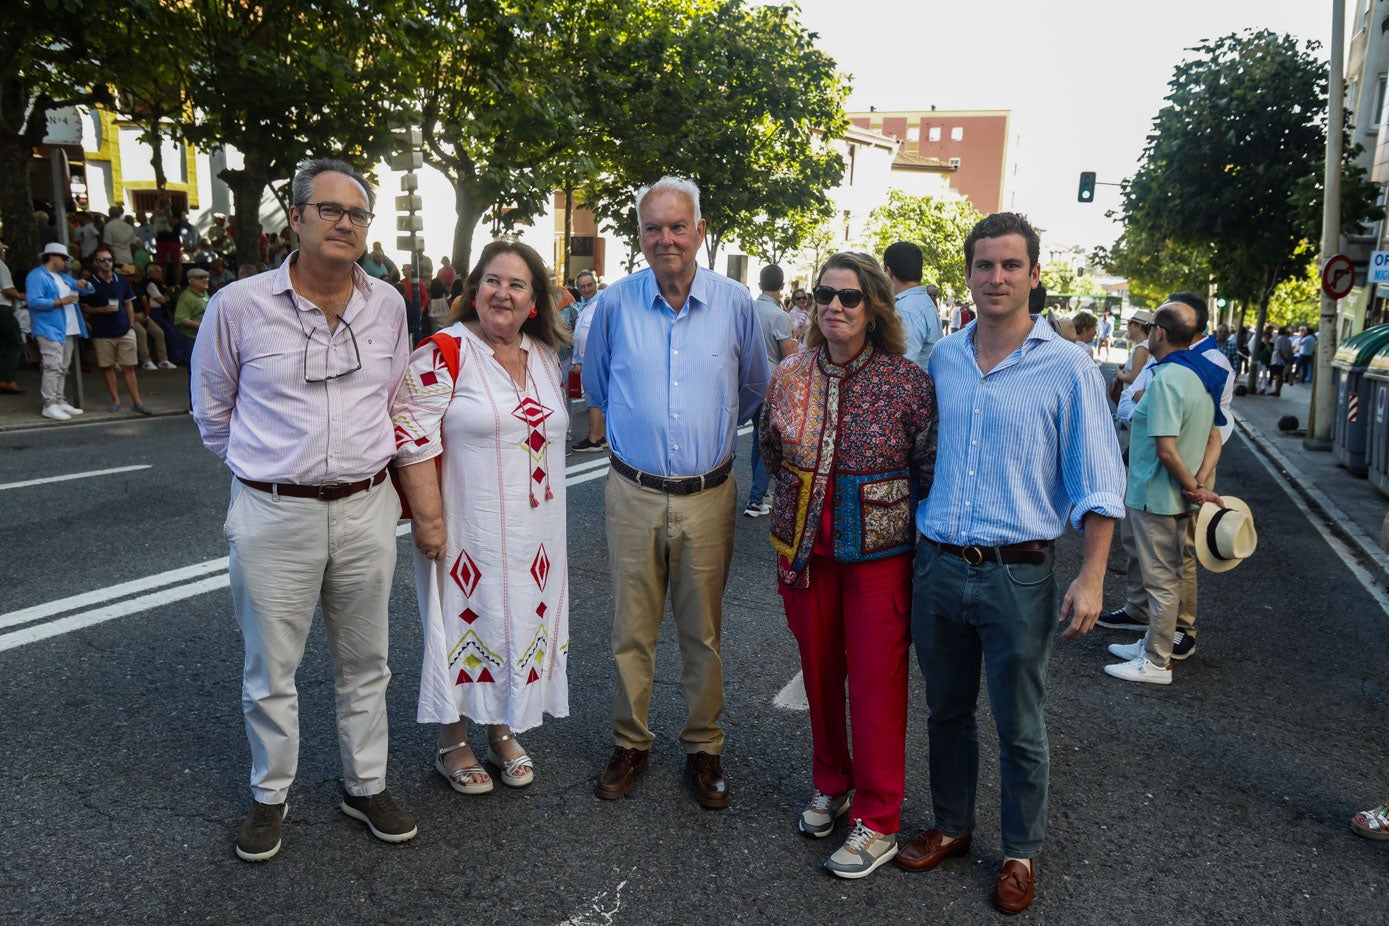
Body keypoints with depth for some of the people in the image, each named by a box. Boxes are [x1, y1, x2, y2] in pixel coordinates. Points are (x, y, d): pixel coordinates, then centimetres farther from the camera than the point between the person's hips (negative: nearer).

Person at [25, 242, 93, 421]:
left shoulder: (62, 276, 23)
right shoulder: (37, 276, -5)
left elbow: (87, 290, 28)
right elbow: (34, 301, -17)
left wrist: (84, 285, 4)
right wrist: (61, 301, -19)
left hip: (68, 330, 9)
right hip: (50, 330, -9)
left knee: (63, 368, 12)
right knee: (53, 367, -14)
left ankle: (60, 401, 19)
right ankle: (49, 405, -12)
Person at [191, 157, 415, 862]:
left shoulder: (387, 305, 3)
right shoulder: (238, 306, -6)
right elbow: (212, 411, 8)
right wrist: (265, 466, 11)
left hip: (366, 509, 3)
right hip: (273, 514, -2)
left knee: (364, 663, 15)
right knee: (270, 670, 10)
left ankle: (365, 786, 32)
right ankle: (269, 796, 31)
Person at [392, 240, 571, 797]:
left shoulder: (545, 356, 8)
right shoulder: (444, 352, -12)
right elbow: (412, 437, -16)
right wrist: (428, 518, -19)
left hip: (535, 530, 6)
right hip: (468, 527, -6)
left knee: (522, 622, 15)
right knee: (465, 623, 7)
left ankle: (504, 731, 34)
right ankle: (452, 742, 26)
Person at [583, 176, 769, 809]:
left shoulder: (735, 303, -1)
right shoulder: (615, 303, -1)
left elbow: (753, 389, 14)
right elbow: (596, 383, 17)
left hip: (708, 495, 0)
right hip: (633, 493, 0)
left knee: (703, 632, 10)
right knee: (631, 630, 9)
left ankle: (704, 748, 27)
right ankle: (630, 744, 27)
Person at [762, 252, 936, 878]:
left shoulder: (908, 381, -11)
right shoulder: (789, 378, 0)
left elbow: (930, 472, -3)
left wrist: (877, 502, -2)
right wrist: (811, 495, 11)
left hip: (879, 552, -3)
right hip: (806, 550, 4)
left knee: (876, 684, 3)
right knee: (819, 672, 15)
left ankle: (877, 822, 19)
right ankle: (830, 784, 38)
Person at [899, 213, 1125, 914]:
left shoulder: (1067, 369, -5)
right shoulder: (941, 360, 7)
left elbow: (1098, 485, -4)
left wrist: (1091, 578, -10)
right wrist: (912, 543, 14)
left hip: (1017, 574, -4)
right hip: (937, 566, 4)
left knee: (1020, 729, 9)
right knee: (947, 712, 18)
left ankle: (1021, 853, 29)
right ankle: (951, 827, 37)